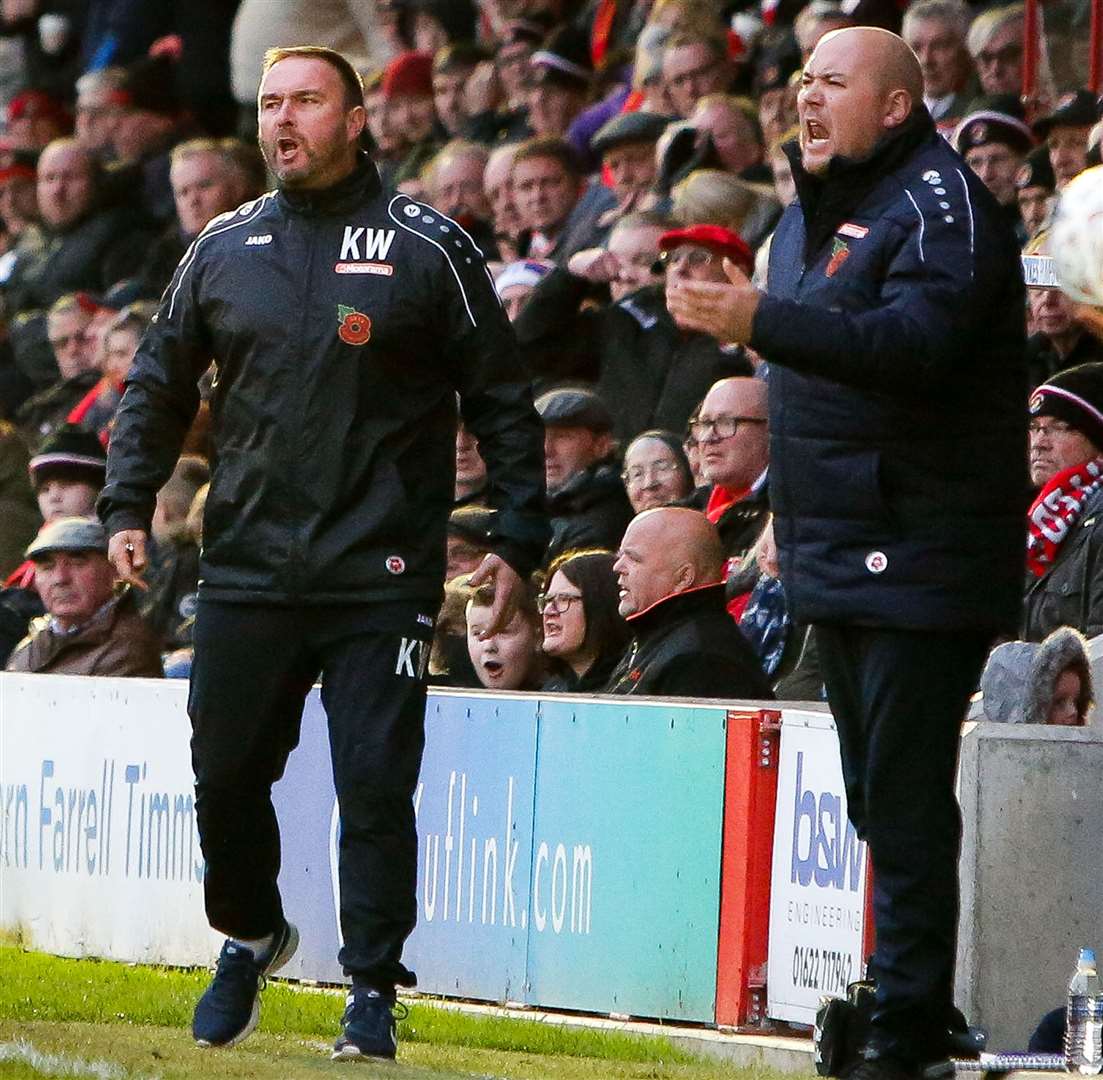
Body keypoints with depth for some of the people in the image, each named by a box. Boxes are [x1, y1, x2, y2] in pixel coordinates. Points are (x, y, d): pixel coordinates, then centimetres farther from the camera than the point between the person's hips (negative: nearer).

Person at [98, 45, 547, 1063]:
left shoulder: (427, 249, 1)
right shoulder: (223, 249, 10)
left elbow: (501, 399, 5)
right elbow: (158, 385, 19)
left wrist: (517, 539, 0)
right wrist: (129, 506, 7)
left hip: (381, 578, -3)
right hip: (247, 569, 3)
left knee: (376, 787, -5)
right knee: (226, 776, 6)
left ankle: (373, 988, 2)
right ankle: (249, 938, 29)